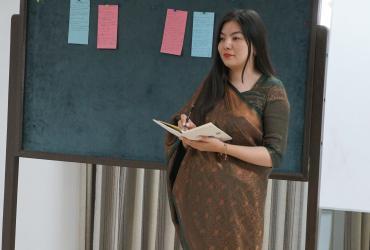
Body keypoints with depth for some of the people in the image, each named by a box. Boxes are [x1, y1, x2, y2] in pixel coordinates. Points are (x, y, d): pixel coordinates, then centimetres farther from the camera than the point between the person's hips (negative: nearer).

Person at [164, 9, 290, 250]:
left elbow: (274, 155, -12)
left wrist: (221, 147, -22)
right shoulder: (211, 83, 7)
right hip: (195, 191, 4)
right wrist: (187, 132, -12)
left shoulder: (272, 90, -6)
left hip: (237, 198, -4)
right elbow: (186, 131, 11)